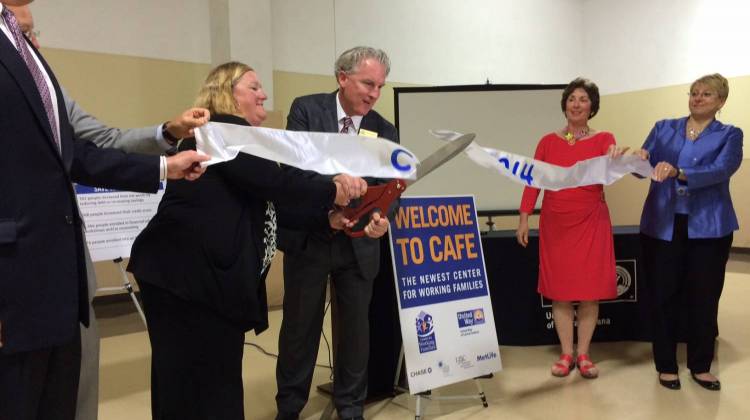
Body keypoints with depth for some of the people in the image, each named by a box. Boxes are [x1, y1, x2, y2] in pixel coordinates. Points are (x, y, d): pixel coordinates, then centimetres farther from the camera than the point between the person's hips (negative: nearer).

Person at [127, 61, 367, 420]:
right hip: (187, 275, -10)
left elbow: (270, 207, 16)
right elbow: (272, 182, -21)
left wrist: (326, 218, 7)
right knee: (194, 389, -1)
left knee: (218, 385, 16)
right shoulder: (223, 129, -9)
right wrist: (332, 192, -9)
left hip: (211, 277, 10)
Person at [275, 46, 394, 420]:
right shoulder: (306, 109, -6)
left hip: (358, 244, 2)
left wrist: (382, 219, -29)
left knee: (355, 326, 12)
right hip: (307, 238, -2)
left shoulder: (384, 131, 0)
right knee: (299, 326, 11)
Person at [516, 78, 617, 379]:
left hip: (591, 222, -1)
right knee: (559, 289, 5)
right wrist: (524, 218, -5)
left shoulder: (603, 139, 1)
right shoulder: (548, 142, 5)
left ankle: (583, 355, 17)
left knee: (590, 289, 3)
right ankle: (566, 354, 16)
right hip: (555, 223, 1)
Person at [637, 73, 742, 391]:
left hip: (708, 227, -1)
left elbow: (722, 170, -15)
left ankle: (701, 366, 22)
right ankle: (666, 365, 17)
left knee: (704, 298, 6)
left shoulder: (729, 135, 4)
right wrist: (639, 161, -24)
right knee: (663, 296, 3)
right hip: (662, 225, 1)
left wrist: (679, 173, -32)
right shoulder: (664, 128, 10)